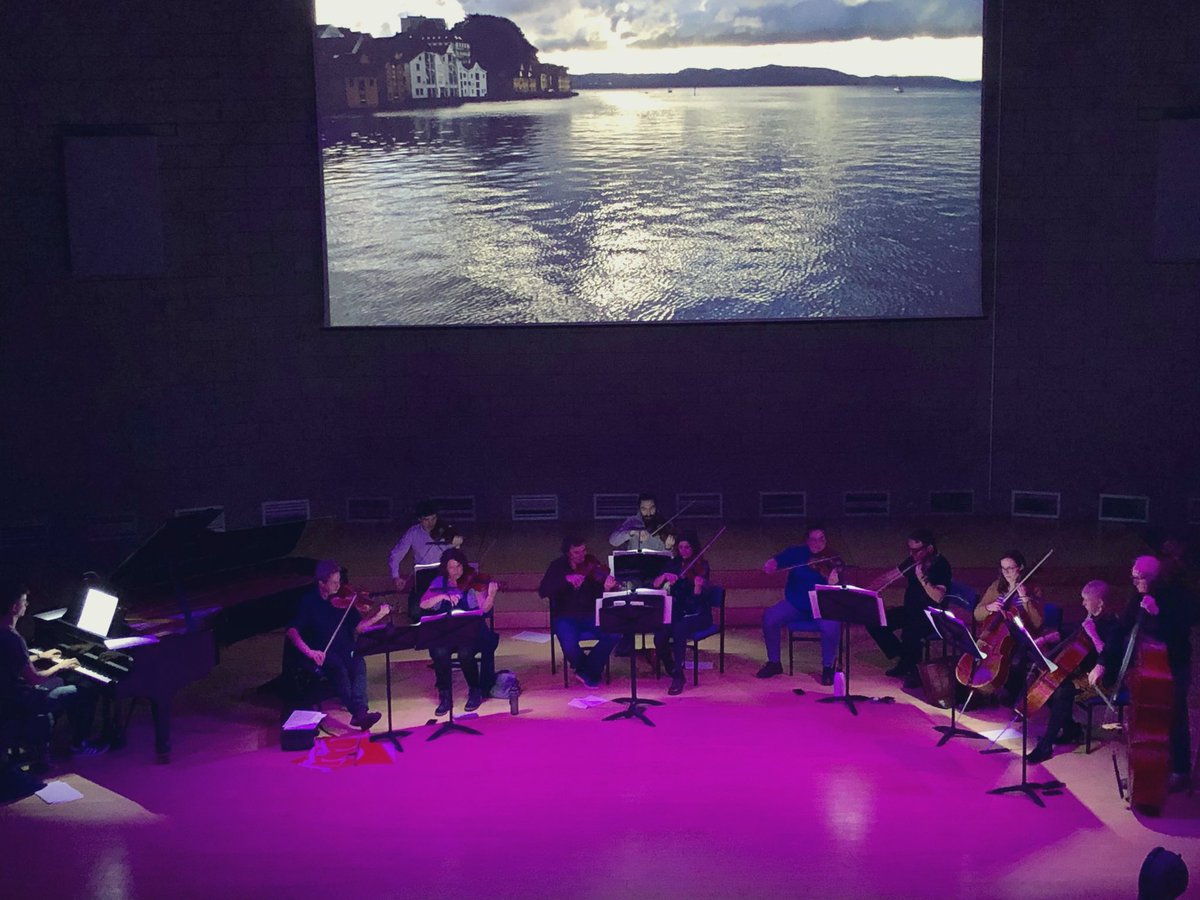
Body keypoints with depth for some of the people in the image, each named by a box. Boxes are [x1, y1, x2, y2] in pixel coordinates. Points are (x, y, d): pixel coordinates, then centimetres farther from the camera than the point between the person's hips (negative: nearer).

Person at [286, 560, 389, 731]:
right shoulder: (308, 601, -3)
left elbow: (358, 627, 6)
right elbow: (292, 631, -11)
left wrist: (377, 617, -12)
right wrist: (308, 651, -27)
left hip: (345, 651, 3)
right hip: (323, 654, -3)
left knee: (359, 663, -30)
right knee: (338, 666, -34)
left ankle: (360, 712, -43)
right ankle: (359, 711, -43)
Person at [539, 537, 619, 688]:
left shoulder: (591, 563, 3)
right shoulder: (558, 566, -1)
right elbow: (543, 592, -12)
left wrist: (607, 586, -29)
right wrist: (566, 579, -25)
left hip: (590, 615, 2)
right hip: (566, 617, -2)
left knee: (614, 633, -25)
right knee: (570, 648, -31)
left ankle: (588, 671, -6)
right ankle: (587, 668, 6)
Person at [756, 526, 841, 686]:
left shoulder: (833, 561, -7)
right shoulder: (797, 553, 3)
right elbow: (781, 558, -11)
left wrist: (833, 584, -40)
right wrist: (771, 563, -36)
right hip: (795, 605, 3)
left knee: (832, 625, -35)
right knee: (769, 617, -22)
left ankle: (827, 668, -10)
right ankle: (774, 663, -2)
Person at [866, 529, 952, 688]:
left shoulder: (941, 565, -18)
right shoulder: (913, 561, 1)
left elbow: (938, 598, -28)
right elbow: (889, 576, 6)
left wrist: (921, 578, -32)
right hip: (910, 610, 7)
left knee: (909, 633, -36)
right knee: (874, 624, -7)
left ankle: (912, 670, -7)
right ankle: (903, 660, 9)